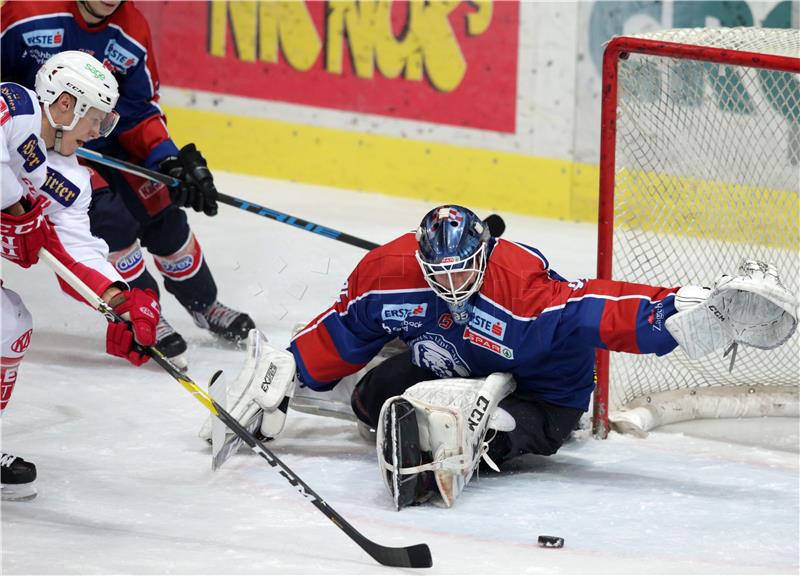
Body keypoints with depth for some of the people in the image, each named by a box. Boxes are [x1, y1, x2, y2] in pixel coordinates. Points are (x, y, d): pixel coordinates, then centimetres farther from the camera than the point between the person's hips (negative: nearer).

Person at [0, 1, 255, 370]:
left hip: (108, 141, 5)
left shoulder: (132, 32, -10)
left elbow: (138, 111, -3)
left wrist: (169, 160, -16)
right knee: (109, 217, -21)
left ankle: (204, 305, 31)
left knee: (163, 216, 6)